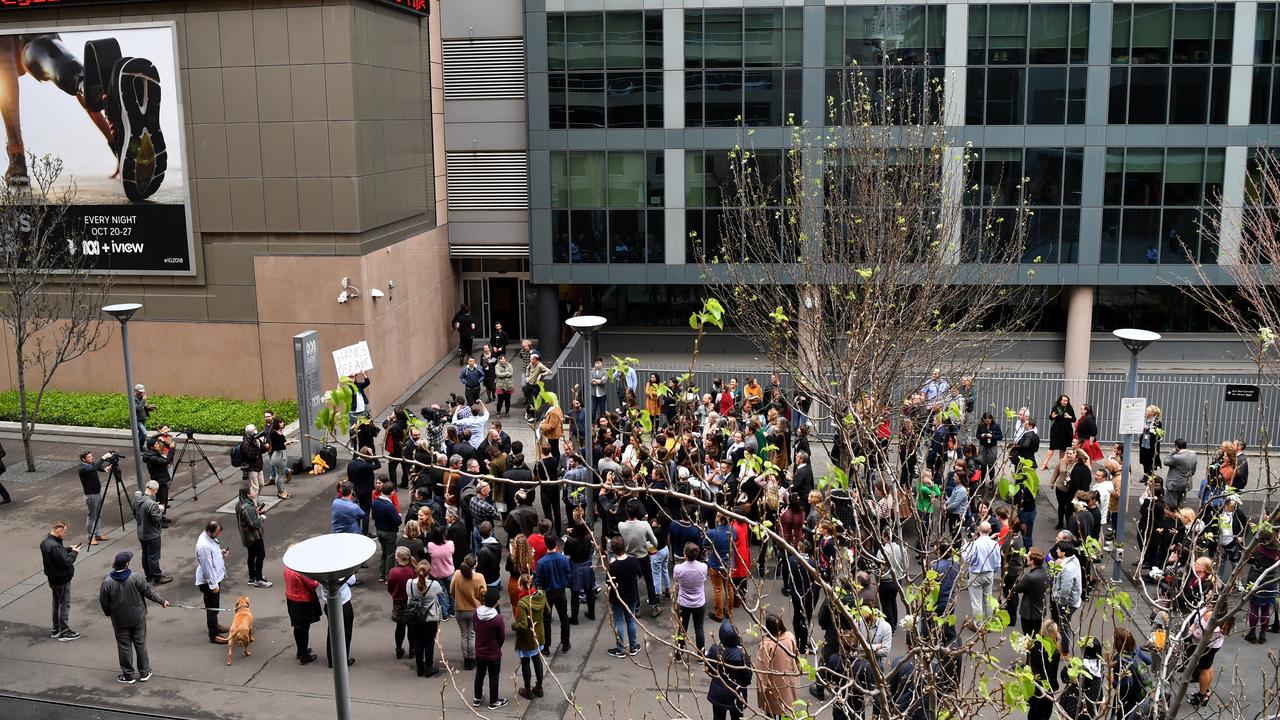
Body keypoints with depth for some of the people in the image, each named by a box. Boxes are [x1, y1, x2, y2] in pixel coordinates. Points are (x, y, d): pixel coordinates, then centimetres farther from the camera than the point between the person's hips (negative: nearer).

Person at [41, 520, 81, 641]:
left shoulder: (45, 542, 1)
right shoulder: (55, 546, -30)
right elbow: (65, 562, -28)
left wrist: (68, 549, 3)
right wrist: (74, 553, -14)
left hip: (53, 578, 10)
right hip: (62, 580, -10)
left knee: (56, 603, 21)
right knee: (65, 604, 3)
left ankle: (55, 629, 32)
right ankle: (64, 632, 11)